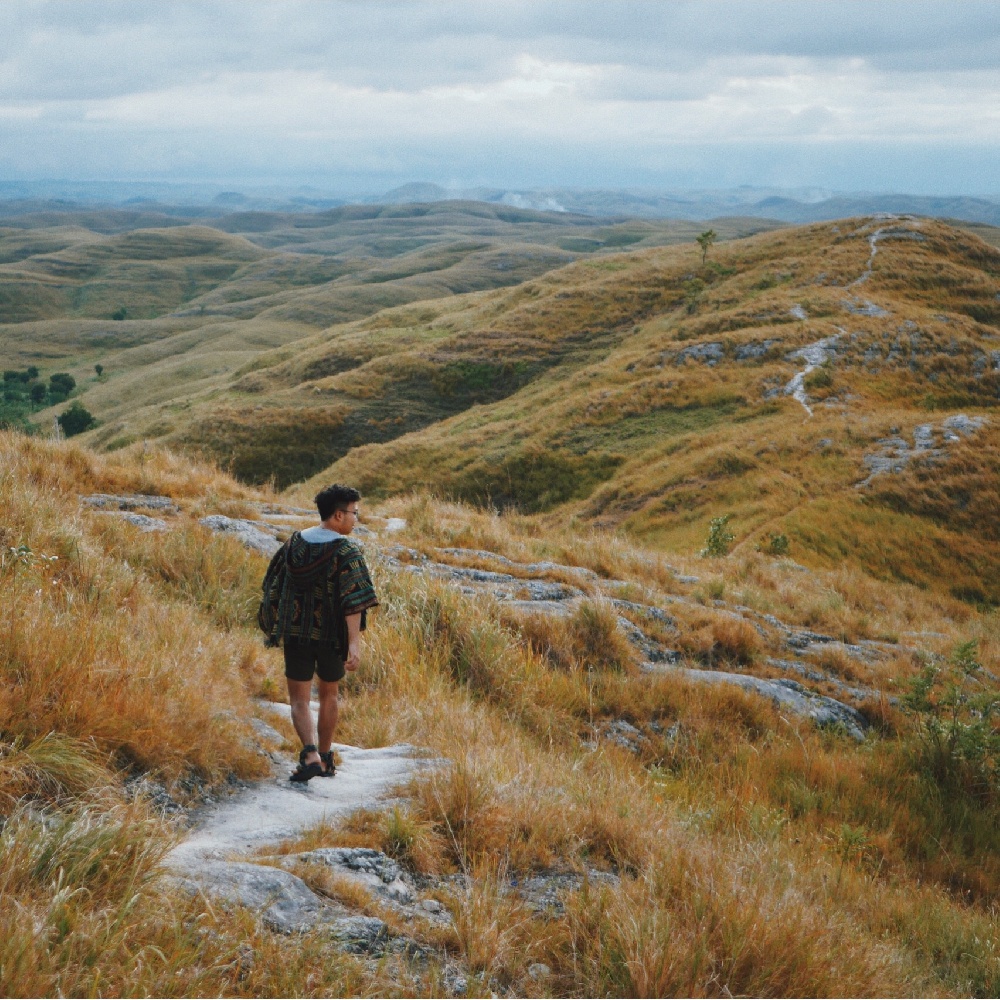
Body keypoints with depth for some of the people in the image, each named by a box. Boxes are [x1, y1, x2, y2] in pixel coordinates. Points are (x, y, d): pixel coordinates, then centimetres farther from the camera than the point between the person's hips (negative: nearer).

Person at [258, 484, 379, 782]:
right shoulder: (347, 551, -13)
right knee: (328, 696, 18)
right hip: (331, 635, -2)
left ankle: (310, 755, -16)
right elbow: (354, 601, -23)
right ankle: (325, 758, 26)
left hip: (295, 633, 2)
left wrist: (275, 626, 22)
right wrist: (354, 643, -27)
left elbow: (273, 587, 9)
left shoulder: (294, 543, 1)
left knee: (299, 699, 4)